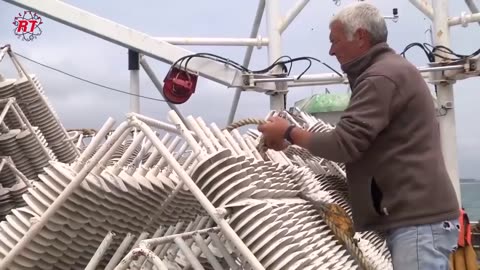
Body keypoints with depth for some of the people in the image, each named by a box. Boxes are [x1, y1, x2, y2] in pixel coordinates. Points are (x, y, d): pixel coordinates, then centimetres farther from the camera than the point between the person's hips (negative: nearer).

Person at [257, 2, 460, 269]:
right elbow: (362, 141, 23)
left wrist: (289, 133, -5)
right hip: (417, 214, 11)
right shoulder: (391, 69, 21)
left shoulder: (382, 77, -14)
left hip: (420, 219, -11)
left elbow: (344, 144, -20)